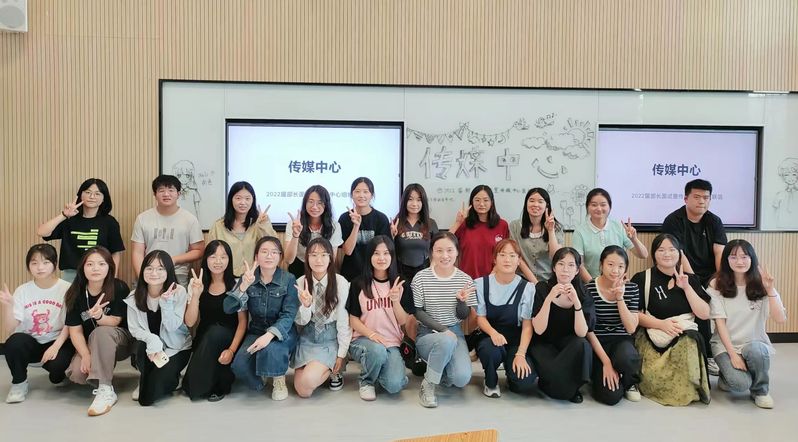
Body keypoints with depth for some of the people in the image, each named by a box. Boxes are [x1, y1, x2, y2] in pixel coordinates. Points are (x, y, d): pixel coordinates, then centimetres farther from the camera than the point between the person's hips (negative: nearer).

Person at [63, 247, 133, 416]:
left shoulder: (119, 288, -16)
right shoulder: (76, 293, -7)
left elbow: (115, 322, -16)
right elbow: (75, 330, -6)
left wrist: (99, 316, -39)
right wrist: (86, 355, -20)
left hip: (119, 340, -3)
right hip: (89, 344, 3)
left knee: (101, 332, -36)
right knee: (76, 373, -26)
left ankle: (106, 390, -31)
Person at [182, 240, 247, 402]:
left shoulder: (237, 285, -4)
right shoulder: (196, 284, 3)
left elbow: (242, 321, -7)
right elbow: (190, 322, -5)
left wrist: (232, 350, -20)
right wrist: (196, 294, -18)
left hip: (229, 340, -2)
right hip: (203, 342, 2)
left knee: (216, 331, -34)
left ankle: (219, 386, -15)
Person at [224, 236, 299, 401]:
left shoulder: (289, 280, -9)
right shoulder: (248, 278, -1)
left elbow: (289, 315, -17)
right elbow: (228, 308, -10)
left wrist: (269, 335, -34)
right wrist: (244, 286, -26)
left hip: (282, 332, -2)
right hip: (256, 331, 2)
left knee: (270, 349, -36)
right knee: (239, 365, -25)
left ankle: (279, 380, -4)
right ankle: (260, 380, 9)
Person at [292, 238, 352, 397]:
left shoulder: (341, 283, -15)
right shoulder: (300, 283, -3)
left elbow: (344, 320, -9)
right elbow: (300, 321, -1)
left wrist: (341, 354, -9)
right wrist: (306, 305, -23)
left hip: (331, 337, -3)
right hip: (308, 336, 4)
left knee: (308, 381, -25)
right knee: (302, 390, -9)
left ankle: (335, 370, 6)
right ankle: (328, 366, 19)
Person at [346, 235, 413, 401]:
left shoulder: (401, 284, 4)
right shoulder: (358, 284, -1)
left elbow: (403, 321, 2)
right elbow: (353, 319, -1)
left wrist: (395, 300, -16)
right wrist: (371, 334, -19)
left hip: (392, 343, 2)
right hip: (363, 339, -1)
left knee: (394, 385, -24)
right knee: (378, 350, -37)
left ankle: (378, 371, 12)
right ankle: (366, 381, -4)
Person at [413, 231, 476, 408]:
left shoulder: (465, 280, -2)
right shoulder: (421, 278, -8)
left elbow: (463, 316, 2)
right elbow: (418, 313, -4)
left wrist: (462, 301, -20)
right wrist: (442, 329, -16)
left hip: (454, 331, 2)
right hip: (427, 333, -2)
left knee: (462, 378, -23)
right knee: (447, 341, -38)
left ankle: (441, 369, 14)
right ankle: (428, 386, -14)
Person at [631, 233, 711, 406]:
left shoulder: (690, 279, 16)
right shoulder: (641, 279, 4)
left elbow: (704, 314, 7)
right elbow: (635, 315, -2)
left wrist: (686, 287, -2)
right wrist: (661, 324, -16)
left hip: (686, 336, 3)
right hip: (653, 338, -3)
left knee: (690, 343, -34)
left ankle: (690, 389, -10)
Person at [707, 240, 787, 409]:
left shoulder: (760, 286, 0)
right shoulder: (716, 286, -4)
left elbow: (780, 319, -11)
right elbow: (720, 322, -7)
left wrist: (770, 291, -22)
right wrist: (732, 353, -16)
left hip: (755, 343, 2)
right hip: (726, 344, -1)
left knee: (755, 350, -36)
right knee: (740, 383, -28)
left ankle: (761, 390, -6)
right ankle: (727, 376, 11)